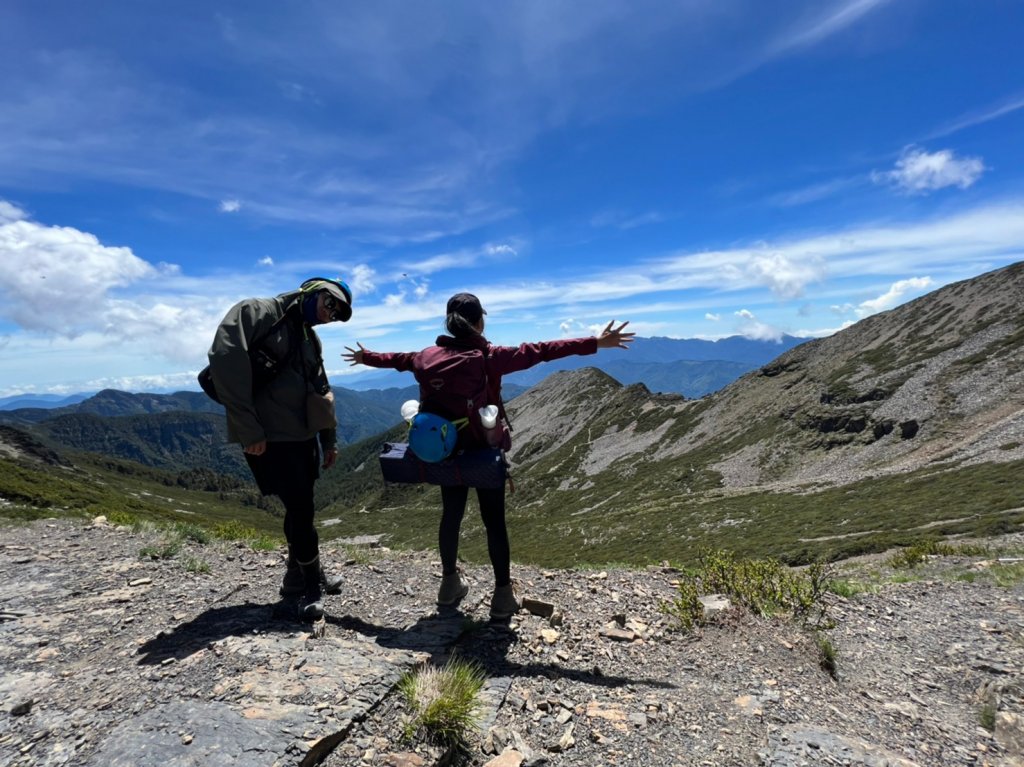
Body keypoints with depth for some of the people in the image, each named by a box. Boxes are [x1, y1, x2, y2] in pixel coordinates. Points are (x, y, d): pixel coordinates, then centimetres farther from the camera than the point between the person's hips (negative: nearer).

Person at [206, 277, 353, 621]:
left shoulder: (310, 340, 17)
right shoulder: (256, 312, -7)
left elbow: (322, 392, 22)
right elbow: (225, 359, -20)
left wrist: (329, 439, 21)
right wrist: (248, 428, -22)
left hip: (303, 438, 8)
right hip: (268, 439, -8)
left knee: (300, 509, 15)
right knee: (300, 509, -5)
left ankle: (298, 577, 33)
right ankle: (312, 582, 13)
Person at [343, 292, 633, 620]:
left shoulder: (428, 356, 0)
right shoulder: (491, 356, -14)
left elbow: (399, 359, 19)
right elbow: (540, 351, -16)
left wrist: (365, 357, 40)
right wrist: (595, 343, -15)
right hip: (485, 451, -4)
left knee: (451, 514, 17)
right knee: (494, 520, 4)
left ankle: (450, 583, 32)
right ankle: (503, 595, 10)